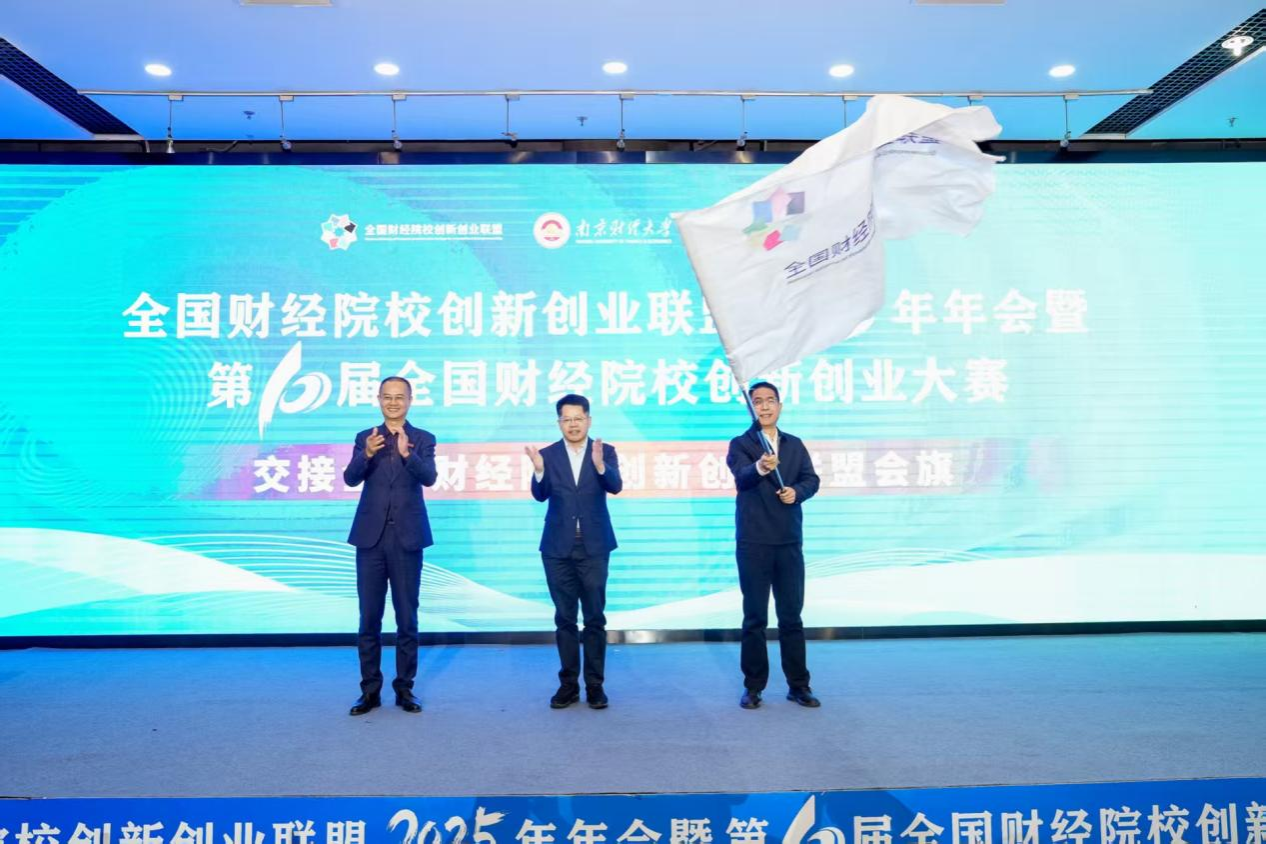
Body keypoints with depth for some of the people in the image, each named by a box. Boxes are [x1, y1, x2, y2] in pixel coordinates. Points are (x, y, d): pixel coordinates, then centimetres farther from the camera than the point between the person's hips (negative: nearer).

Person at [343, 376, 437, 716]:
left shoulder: (423, 439, 3)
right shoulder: (365, 438, 7)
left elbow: (429, 477, -14)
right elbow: (350, 478, -7)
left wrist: (407, 454, -32)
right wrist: (367, 454, -27)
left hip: (407, 538, -1)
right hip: (371, 538, 1)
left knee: (407, 618, 6)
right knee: (369, 618, 7)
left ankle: (405, 688, 17)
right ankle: (370, 689, 17)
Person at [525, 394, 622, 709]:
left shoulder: (605, 452, -1)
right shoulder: (547, 454, 1)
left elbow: (615, 486, -17)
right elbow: (540, 495, -11)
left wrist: (600, 465, -36)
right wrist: (539, 471, -32)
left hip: (594, 546, -1)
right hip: (558, 547, 1)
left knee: (595, 617, 4)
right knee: (564, 618, 9)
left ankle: (595, 684, 15)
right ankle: (569, 683, 19)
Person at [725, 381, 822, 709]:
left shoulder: (795, 445, 12)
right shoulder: (740, 444, -1)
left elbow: (811, 479, 3)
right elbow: (742, 476, -21)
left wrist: (797, 491, -19)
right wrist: (760, 468, -42)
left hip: (790, 541, 3)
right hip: (753, 543, -3)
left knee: (792, 615, 9)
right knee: (755, 617, 4)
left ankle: (799, 685, 19)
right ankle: (753, 687, 15)